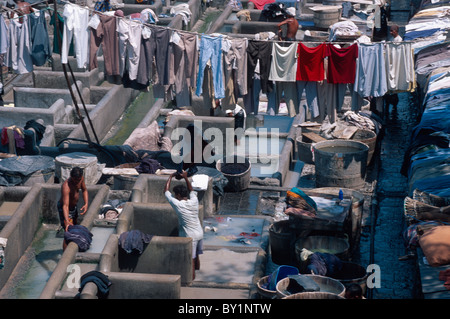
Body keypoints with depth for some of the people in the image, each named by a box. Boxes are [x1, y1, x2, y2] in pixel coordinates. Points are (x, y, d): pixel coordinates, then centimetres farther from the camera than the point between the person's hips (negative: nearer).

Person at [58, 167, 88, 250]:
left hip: (74, 206, 8)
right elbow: (65, 205, -45)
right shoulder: (66, 186, -38)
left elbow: (84, 190, 4)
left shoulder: (81, 178, -17)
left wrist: (86, 204, -12)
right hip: (66, 209, -8)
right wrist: (67, 221, -57)